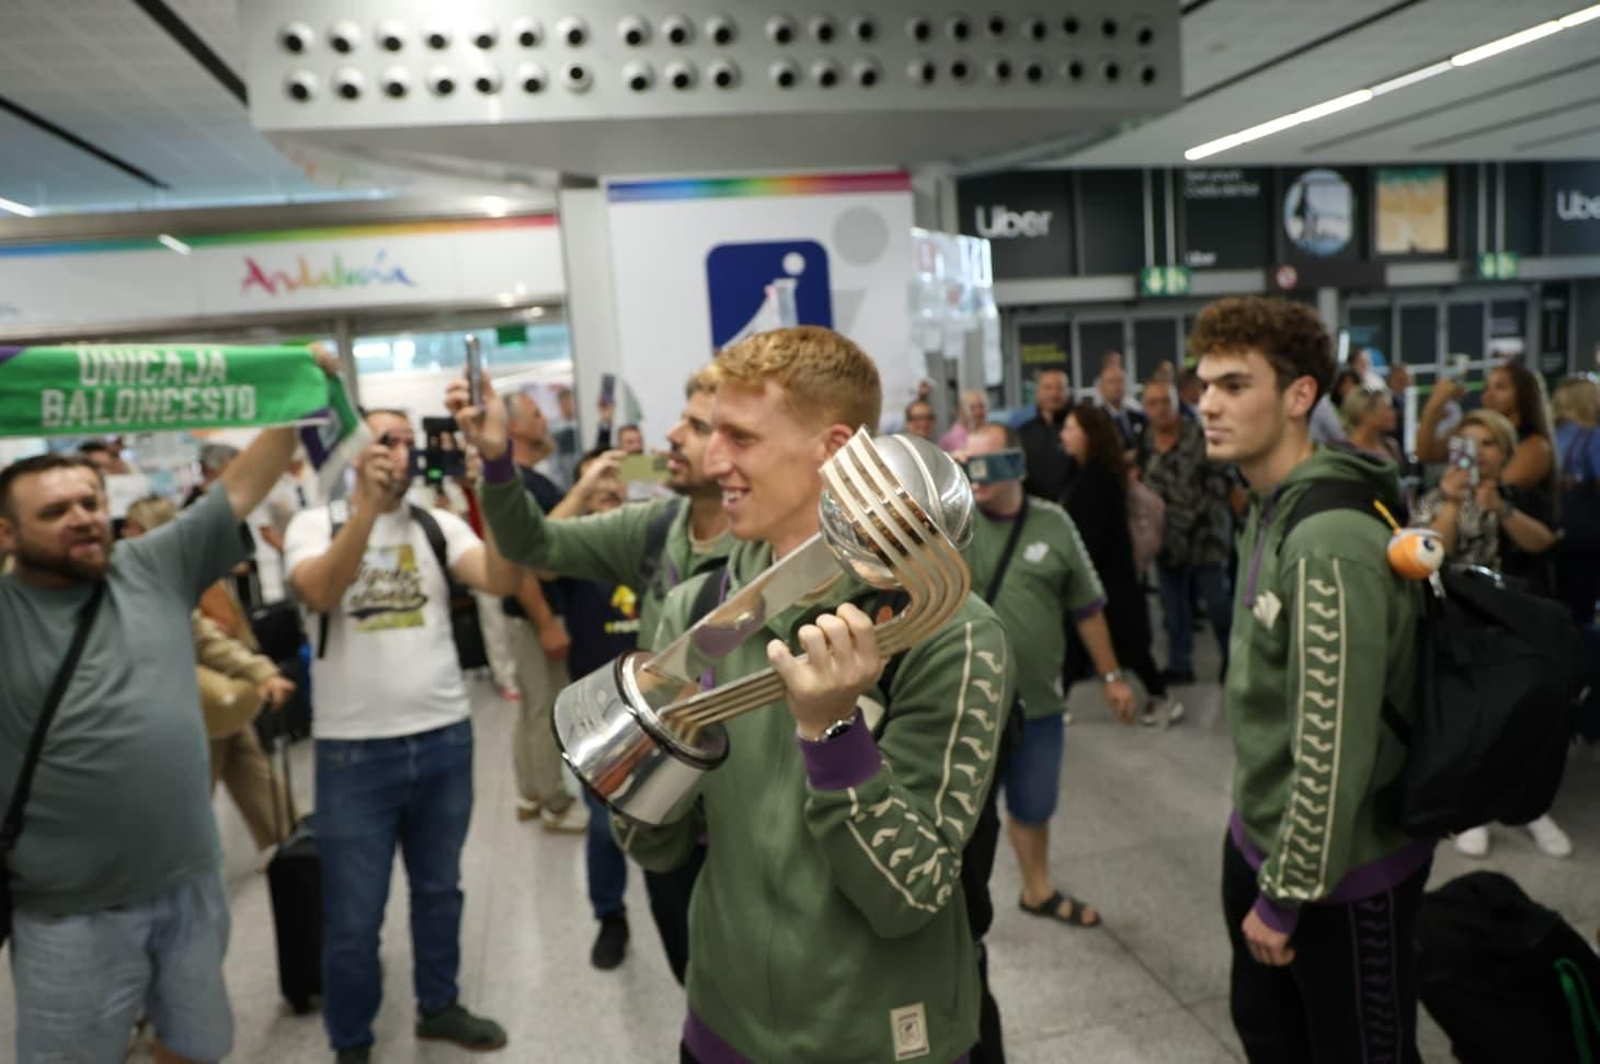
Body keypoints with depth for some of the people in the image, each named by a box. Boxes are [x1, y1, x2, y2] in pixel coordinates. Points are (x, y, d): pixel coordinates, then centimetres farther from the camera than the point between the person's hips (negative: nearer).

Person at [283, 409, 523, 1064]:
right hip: (355, 752, -3)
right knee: (353, 917, 9)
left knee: (439, 888, 20)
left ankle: (438, 1007, 41)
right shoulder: (315, 524, -3)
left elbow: (501, 581, -15)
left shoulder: (437, 524, 2)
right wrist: (367, 507, -34)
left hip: (445, 740, 3)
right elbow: (320, 594, -23)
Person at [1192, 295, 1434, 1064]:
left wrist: (1286, 893, -16)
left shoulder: (1329, 542, -26)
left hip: (1341, 867, -8)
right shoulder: (1268, 511, 4)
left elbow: (1334, 748, -26)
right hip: (1258, 837, 9)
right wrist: (1260, 860, 16)